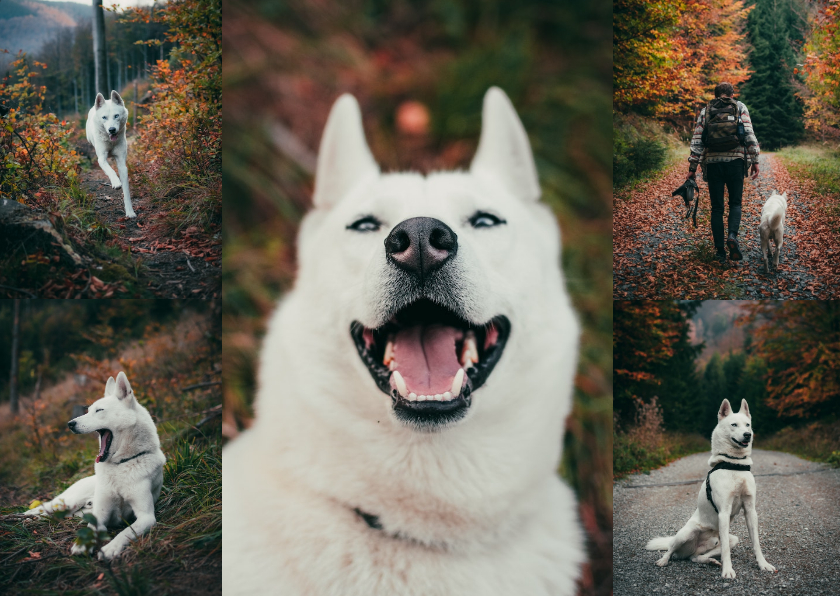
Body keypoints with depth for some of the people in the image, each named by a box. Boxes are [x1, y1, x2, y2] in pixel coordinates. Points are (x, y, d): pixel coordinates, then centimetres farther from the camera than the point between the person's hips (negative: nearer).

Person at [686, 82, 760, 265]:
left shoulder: (705, 111, 11)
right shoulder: (740, 108, 7)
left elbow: (697, 141, 4)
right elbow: (749, 135, -1)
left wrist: (692, 168, 4)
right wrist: (755, 161, 2)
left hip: (713, 162, 1)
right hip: (735, 161, -1)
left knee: (717, 208, 6)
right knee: (735, 203, 11)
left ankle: (721, 253, 3)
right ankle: (732, 236, -18)